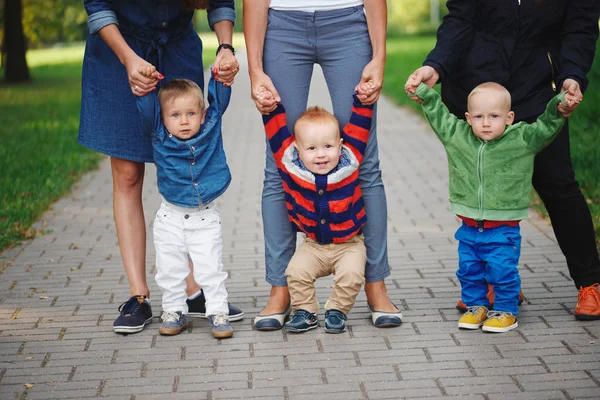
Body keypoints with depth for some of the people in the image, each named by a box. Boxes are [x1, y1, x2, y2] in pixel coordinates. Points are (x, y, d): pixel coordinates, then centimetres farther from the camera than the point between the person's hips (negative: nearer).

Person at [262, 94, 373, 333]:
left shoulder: (350, 160, -13)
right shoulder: (291, 165, -12)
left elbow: (358, 127, -9)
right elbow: (277, 130, -8)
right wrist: (270, 106, -17)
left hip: (349, 244, -1)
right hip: (313, 245, 1)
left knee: (351, 273, -24)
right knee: (296, 271, -19)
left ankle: (337, 311, 0)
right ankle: (305, 312, 2)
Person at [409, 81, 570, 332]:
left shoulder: (522, 139, -7)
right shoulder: (457, 135, 2)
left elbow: (547, 127, -11)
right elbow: (438, 114, 14)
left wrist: (559, 106, -26)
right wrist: (423, 93, 15)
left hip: (503, 229, -4)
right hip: (469, 227, 4)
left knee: (502, 271, -1)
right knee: (469, 269, 14)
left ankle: (506, 311, 15)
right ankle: (476, 306, 31)